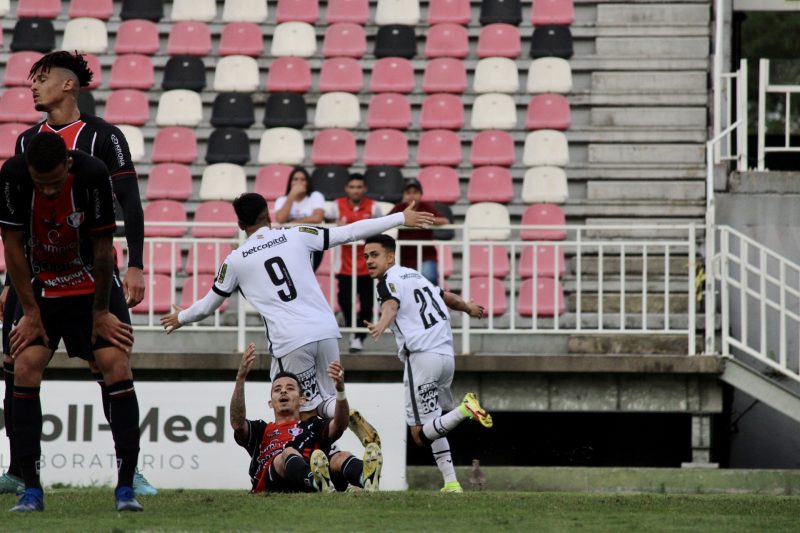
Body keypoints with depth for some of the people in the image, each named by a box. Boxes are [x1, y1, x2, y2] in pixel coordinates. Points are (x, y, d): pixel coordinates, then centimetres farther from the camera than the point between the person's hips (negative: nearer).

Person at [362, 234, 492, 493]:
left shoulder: (389, 280, -3)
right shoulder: (414, 275, 22)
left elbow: (391, 306, -26)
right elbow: (448, 298, 37)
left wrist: (380, 327, -47)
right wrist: (468, 307, 58)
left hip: (422, 356, -8)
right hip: (447, 355, 8)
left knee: (421, 435, -10)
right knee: (432, 423, 22)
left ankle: (464, 409, -31)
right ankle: (451, 484, 14)